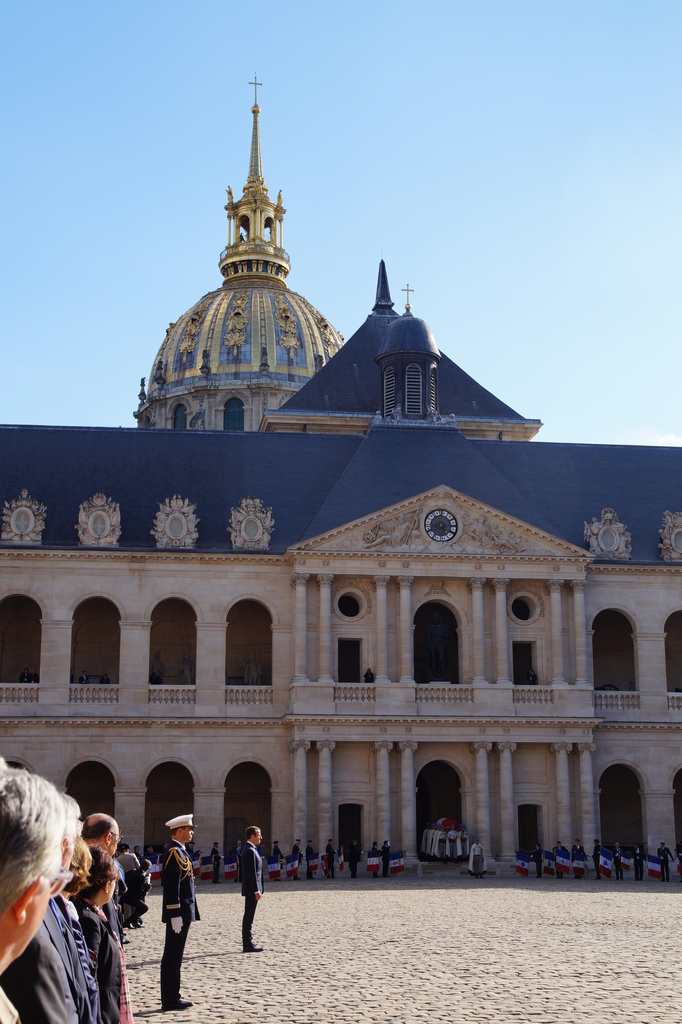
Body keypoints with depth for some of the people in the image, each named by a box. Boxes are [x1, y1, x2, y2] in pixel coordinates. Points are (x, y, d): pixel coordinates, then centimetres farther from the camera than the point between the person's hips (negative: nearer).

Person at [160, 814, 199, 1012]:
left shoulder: (180, 851, 15)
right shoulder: (174, 852, -17)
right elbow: (171, 887, -21)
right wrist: (175, 915, -23)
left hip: (184, 912, 10)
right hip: (179, 913, -10)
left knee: (173, 956, 14)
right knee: (173, 957, -4)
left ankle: (172, 996, 20)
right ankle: (171, 999, 1)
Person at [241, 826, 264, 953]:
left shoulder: (250, 850, 16)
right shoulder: (250, 851, -17)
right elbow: (252, 872, -21)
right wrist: (256, 890, -21)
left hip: (250, 890, 10)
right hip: (252, 890, -10)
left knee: (248, 917, 13)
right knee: (248, 917, -6)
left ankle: (247, 943, 18)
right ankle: (248, 945, -3)